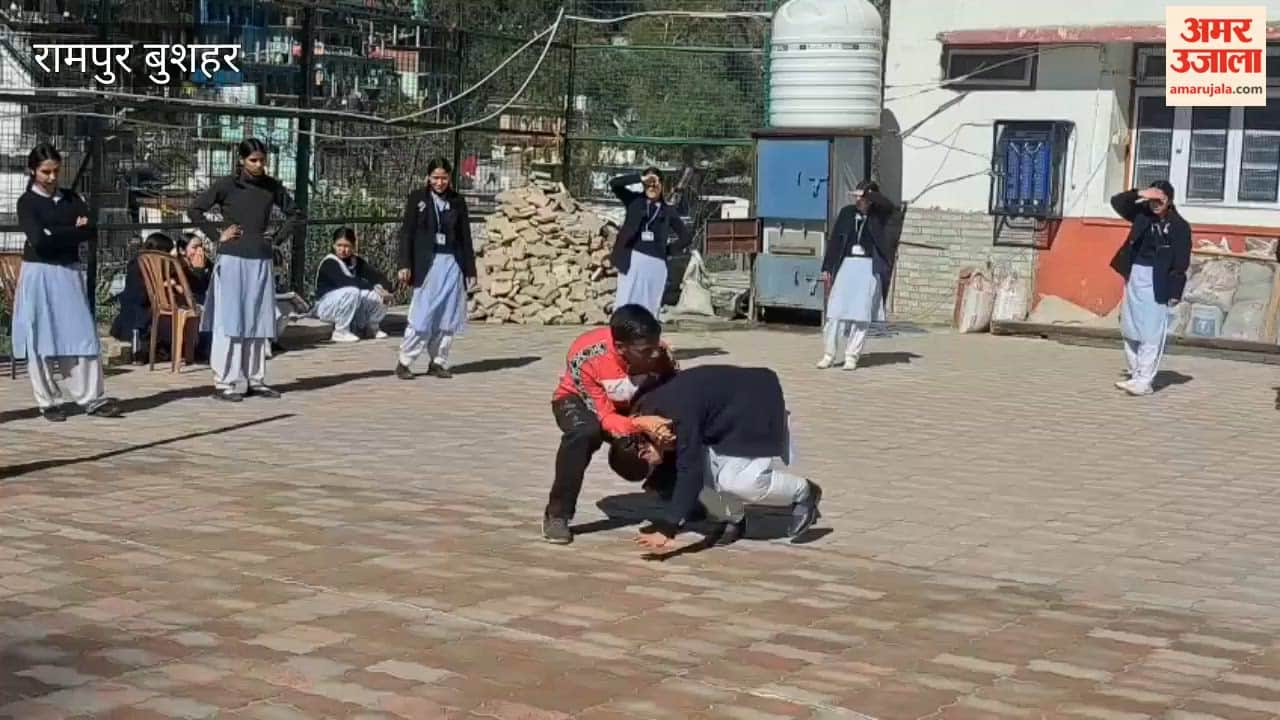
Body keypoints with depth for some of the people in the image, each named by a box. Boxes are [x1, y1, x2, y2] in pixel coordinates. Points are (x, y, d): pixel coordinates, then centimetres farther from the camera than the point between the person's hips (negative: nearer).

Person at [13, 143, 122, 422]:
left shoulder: (71, 198, 11)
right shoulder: (27, 202, -3)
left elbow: (90, 231, -1)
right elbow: (38, 240, -16)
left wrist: (55, 235, -12)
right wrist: (72, 232, -8)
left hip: (69, 274, 4)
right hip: (39, 275, -4)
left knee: (83, 336, -1)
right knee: (41, 340, 0)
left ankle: (92, 399, -1)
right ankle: (49, 402, 8)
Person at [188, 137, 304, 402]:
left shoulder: (272, 187, 7)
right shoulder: (227, 186, -3)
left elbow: (296, 215, 17)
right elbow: (195, 210, -1)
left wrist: (279, 238, 7)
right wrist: (217, 234, -5)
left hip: (261, 261, 4)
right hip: (233, 259, -4)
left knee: (259, 323, 7)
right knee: (229, 322, -3)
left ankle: (255, 380, 15)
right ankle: (225, 383, 0)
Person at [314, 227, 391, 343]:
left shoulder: (358, 261, 2)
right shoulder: (329, 263, -18)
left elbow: (376, 276, -8)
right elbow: (345, 282, -33)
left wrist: (383, 288, -31)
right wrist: (373, 287, -36)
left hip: (352, 306, 6)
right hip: (326, 306, -6)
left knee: (380, 294, -12)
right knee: (352, 291, -35)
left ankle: (371, 326, 9)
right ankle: (340, 331, -22)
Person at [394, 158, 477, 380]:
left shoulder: (457, 202, 9)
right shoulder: (417, 198, 2)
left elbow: (465, 237, 11)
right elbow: (407, 233, 0)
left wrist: (470, 270, 8)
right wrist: (405, 265, -8)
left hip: (452, 263, 3)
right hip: (426, 263, -3)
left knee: (448, 318, 2)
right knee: (422, 316, -7)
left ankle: (438, 362, 12)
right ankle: (404, 363, 1)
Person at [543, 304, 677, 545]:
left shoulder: (661, 354, -30)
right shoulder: (586, 358, -38)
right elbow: (606, 420, -36)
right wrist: (641, 424, -53)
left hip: (633, 404, 4)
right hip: (579, 400, -4)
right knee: (584, 432, -37)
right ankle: (557, 515, -23)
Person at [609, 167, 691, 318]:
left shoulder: (667, 211, 10)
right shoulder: (635, 200, 8)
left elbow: (685, 236, 14)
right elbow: (614, 184, -7)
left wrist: (667, 250, 5)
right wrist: (640, 178, -11)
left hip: (656, 264, 1)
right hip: (632, 260, -1)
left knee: (650, 307, 3)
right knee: (625, 303, -4)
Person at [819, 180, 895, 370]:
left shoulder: (878, 215, 2)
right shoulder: (847, 212, 8)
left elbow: (889, 206, -21)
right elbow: (834, 240, 8)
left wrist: (870, 192, -17)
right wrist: (827, 268, 4)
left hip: (869, 267, -2)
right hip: (846, 264, 2)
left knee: (862, 314, -1)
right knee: (835, 311, -1)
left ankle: (852, 357, 5)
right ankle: (829, 355, 6)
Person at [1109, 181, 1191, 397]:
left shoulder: (1179, 227, -6)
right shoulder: (1142, 214, 8)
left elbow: (1181, 263, -8)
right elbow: (1117, 202, 7)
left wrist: (1175, 292, -13)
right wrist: (1139, 194, -9)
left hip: (1157, 282, -6)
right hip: (1134, 276, 6)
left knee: (1151, 333, -7)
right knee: (1130, 330, 10)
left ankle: (1144, 381, -8)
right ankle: (1136, 373, 19)